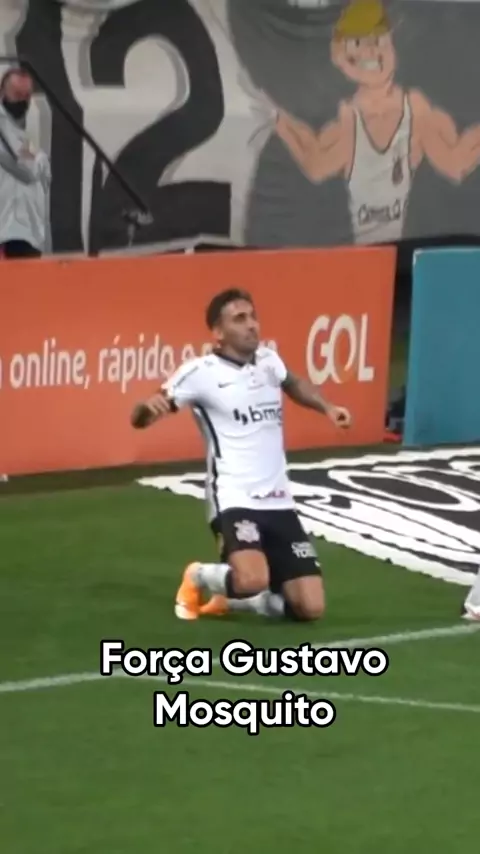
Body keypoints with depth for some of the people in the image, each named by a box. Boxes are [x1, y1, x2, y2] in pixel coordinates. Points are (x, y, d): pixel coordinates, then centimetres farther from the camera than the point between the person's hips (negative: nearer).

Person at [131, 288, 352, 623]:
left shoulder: (268, 359, 10)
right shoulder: (201, 372, -9)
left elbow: (294, 384, 35)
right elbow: (140, 420, -10)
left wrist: (327, 407, 16)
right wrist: (149, 406, -33)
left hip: (279, 502, 6)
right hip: (235, 500, -6)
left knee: (311, 607, -3)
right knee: (253, 581, -34)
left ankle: (230, 598, 23)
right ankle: (199, 577, 2)